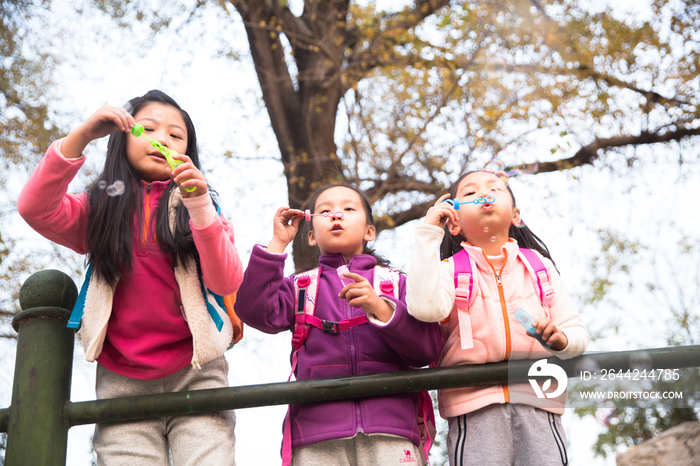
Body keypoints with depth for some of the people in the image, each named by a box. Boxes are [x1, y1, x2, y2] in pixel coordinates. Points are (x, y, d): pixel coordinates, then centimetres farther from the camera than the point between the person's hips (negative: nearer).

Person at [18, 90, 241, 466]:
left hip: (194, 376, 0)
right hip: (122, 383, 1)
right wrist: (82, 136, -16)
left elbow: (227, 282, -6)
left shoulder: (201, 207, 10)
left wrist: (199, 206, -17)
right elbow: (35, 209, -9)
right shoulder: (99, 208, 11)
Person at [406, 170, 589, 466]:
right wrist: (428, 232, -11)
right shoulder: (451, 270, 5)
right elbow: (424, 308, -17)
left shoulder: (540, 267, 15)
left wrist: (561, 340, -10)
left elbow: (577, 332, 16)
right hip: (474, 404, -2)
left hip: (537, 402, 2)